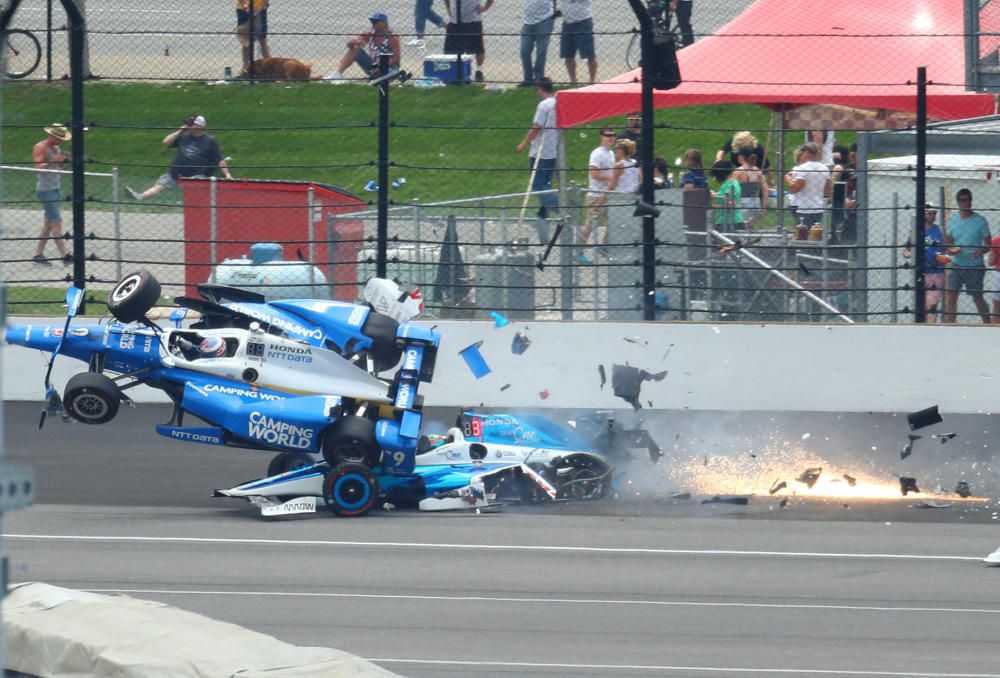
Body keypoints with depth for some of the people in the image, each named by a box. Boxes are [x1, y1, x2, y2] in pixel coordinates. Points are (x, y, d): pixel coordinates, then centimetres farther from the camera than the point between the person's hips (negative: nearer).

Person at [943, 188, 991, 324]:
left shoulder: (980, 221, -3)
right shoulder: (953, 219, 5)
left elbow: (988, 245, 0)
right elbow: (948, 242, 13)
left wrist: (981, 251, -22)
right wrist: (951, 250, -10)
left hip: (975, 266, -2)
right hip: (956, 265, 2)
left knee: (978, 299, 7)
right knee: (950, 296, -8)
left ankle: (987, 325, 22)